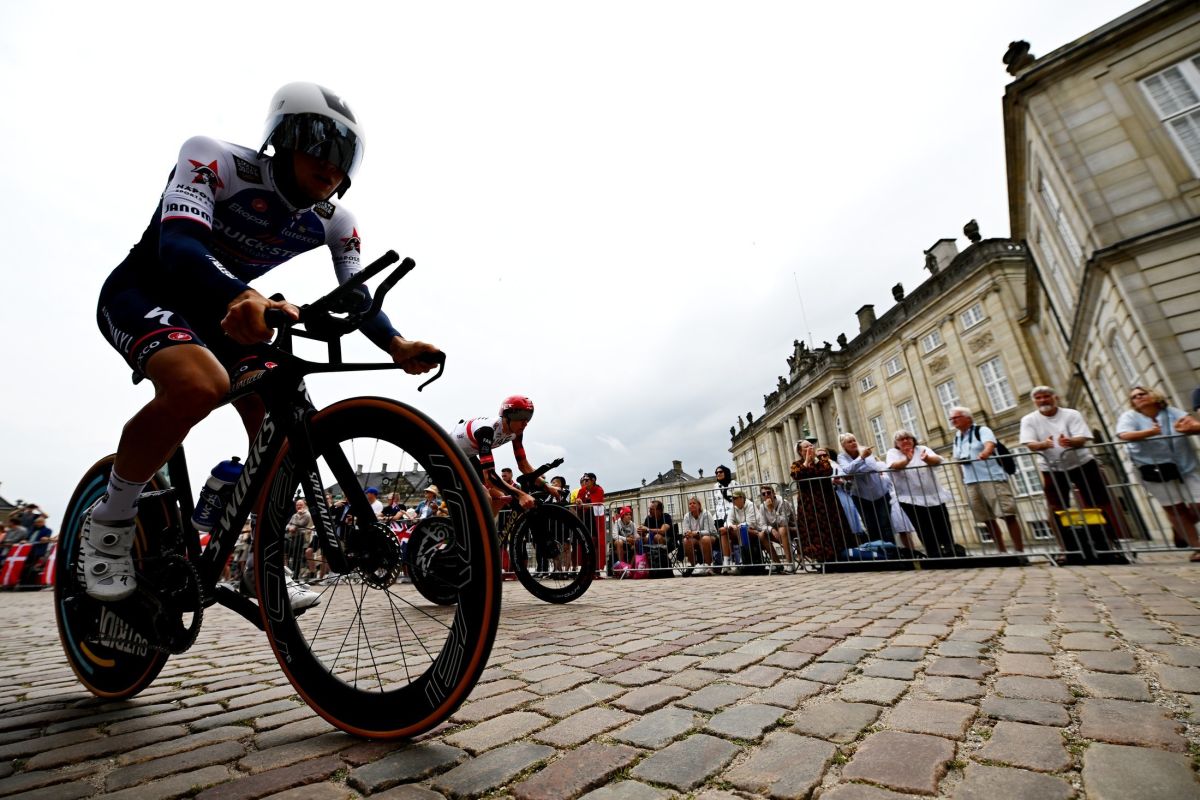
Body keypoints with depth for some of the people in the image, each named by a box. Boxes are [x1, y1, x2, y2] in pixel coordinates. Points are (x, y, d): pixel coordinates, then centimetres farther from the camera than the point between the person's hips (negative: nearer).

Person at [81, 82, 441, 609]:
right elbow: (178, 245, -37)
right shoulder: (214, 160, -22)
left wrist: (395, 345, -38)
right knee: (199, 385, -37)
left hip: (218, 310, 5)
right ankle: (109, 521, -10)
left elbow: (356, 297, -17)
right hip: (143, 291, -5)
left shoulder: (334, 224, -8)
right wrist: (241, 299, -58)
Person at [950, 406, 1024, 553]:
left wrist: (985, 452, -46)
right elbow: (957, 458, 25)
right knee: (987, 519, 9)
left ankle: (1020, 551, 0)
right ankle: (1002, 551, 18)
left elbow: (990, 444, -26)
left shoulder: (982, 430, -4)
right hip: (971, 483, 6)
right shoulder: (957, 438, 16)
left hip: (992, 478, -6)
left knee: (1008, 515, -7)